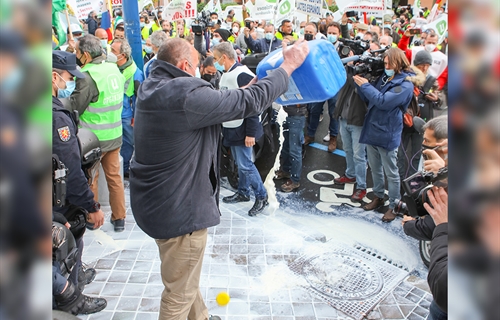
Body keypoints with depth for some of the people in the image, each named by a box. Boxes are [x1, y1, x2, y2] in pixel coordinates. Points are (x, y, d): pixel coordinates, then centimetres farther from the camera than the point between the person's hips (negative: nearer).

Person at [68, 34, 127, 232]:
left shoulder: (88, 76, -20)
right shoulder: (114, 69, 1)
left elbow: (74, 107, -17)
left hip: (94, 138, -6)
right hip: (115, 134, 6)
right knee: (114, 176, 13)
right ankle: (119, 218, 21)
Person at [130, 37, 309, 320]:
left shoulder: (151, 88, 4)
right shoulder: (186, 94, -26)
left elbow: (217, 103, 13)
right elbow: (249, 102, -22)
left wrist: (245, 90, 11)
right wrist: (288, 66, -11)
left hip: (155, 199, 11)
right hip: (178, 208, -11)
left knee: (186, 276, 30)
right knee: (181, 291, 11)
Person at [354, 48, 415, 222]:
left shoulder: (405, 84, -13)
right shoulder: (384, 77, 11)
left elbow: (383, 101, -24)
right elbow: (369, 99, 11)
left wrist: (365, 85, -14)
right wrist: (360, 83, -3)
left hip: (387, 134, -7)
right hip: (371, 130, 7)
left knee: (391, 173, 4)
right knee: (375, 168, 18)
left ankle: (394, 206, 17)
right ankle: (378, 197, 35)